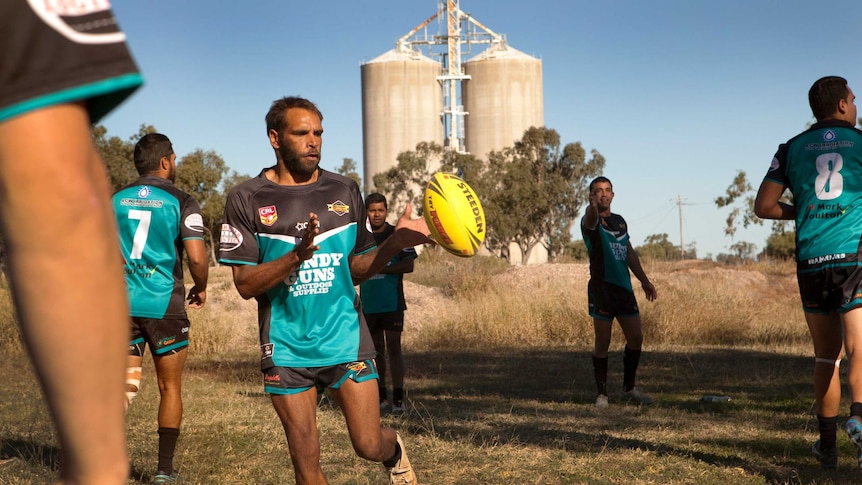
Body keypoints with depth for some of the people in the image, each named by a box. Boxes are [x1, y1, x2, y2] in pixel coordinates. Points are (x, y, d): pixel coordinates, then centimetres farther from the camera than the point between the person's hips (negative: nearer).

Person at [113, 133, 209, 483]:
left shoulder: (115, 200, 6)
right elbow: (197, 258, -14)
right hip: (165, 305, -3)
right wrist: (201, 288, 6)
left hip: (122, 305, 3)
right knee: (170, 387, 11)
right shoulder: (181, 202, -5)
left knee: (126, 382, 8)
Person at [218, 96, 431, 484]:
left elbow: (355, 268, 10)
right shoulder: (247, 199, -3)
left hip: (345, 338, 1)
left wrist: (395, 243, -8)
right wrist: (297, 255, -24)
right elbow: (245, 284, -8)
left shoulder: (345, 191, 6)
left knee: (369, 446, -2)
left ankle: (395, 452, 34)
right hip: (287, 348, -1)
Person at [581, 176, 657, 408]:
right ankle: (602, 394, 6)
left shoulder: (620, 221, 16)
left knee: (636, 337, 7)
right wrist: (593, 206, -57)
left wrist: (644, 280, 23)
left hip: (624, 287, 7)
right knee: (603, 343, -3)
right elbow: (590, 219, -33)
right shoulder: (591, 222, -7)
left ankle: (629, 389, 22)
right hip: (602, 289, -6)